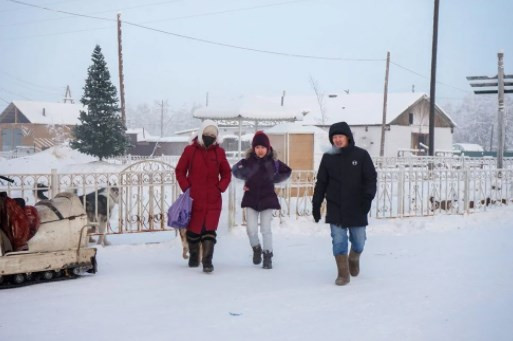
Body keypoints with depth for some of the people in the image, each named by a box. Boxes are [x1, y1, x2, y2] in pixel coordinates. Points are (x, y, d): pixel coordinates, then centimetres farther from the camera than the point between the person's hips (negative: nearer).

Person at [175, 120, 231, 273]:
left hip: (213, 199, 0)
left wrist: (221, 187, -1)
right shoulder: (190, 150, 0)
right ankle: (193, 257, 29)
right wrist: (186, 187, -6)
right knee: (193, 229, 10)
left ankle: (207, 261, -8)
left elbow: (226, 174, 14)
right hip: (194, 198, 0)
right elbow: (180, 171, 5)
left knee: (209, 230, -7)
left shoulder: (219, 152, 5)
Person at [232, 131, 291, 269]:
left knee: (266, 229, 1)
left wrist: (274, 179, 2)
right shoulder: (248, 161, -8)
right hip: (251, 198, 0)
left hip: (267, 198, 0)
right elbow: (235, 170, 11)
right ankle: (256, 249, 26)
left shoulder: (273, 162, -7)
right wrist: (245, 178, 0)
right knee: (251, 229, -3)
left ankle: (268, 257, 14)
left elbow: (287, 171, 11)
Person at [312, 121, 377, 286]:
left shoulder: (361, 155, -3)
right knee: (339, 241, -4)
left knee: (358, 242, 7)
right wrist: (316, 204, 6)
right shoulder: (328, 157, 3)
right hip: (335, 208, 1)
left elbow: (371, 178, -4)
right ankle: (343, 274, 7)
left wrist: (367, 197, -18)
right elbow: (321, 183, 8)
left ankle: (354, 259, 38)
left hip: (357, 208, -1)